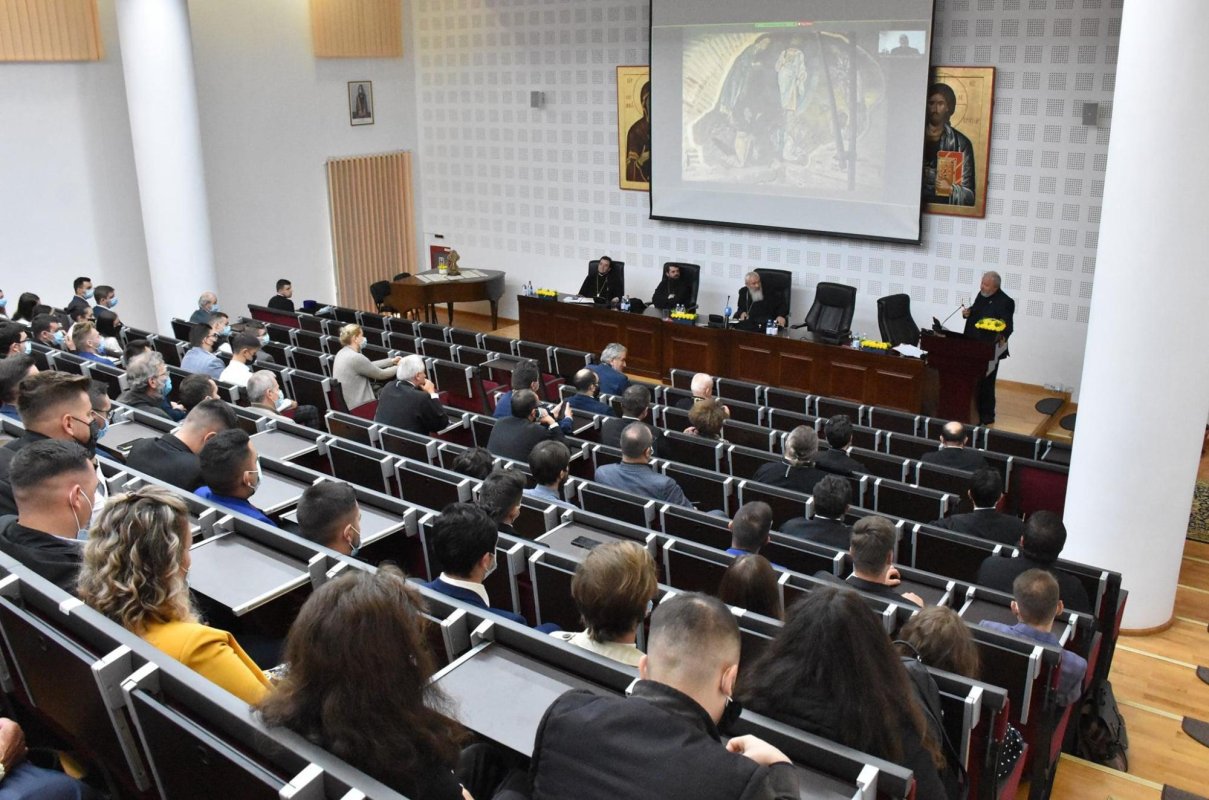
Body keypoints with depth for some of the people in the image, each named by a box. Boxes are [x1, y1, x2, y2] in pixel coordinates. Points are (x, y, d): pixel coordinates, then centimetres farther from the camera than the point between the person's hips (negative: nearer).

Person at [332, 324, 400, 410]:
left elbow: (369, 366, 19)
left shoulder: (343, 353, 6)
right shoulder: (355, 357, -22)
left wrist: (391, 361, 23)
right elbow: (381, 374, -12)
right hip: (357, 407, -9)